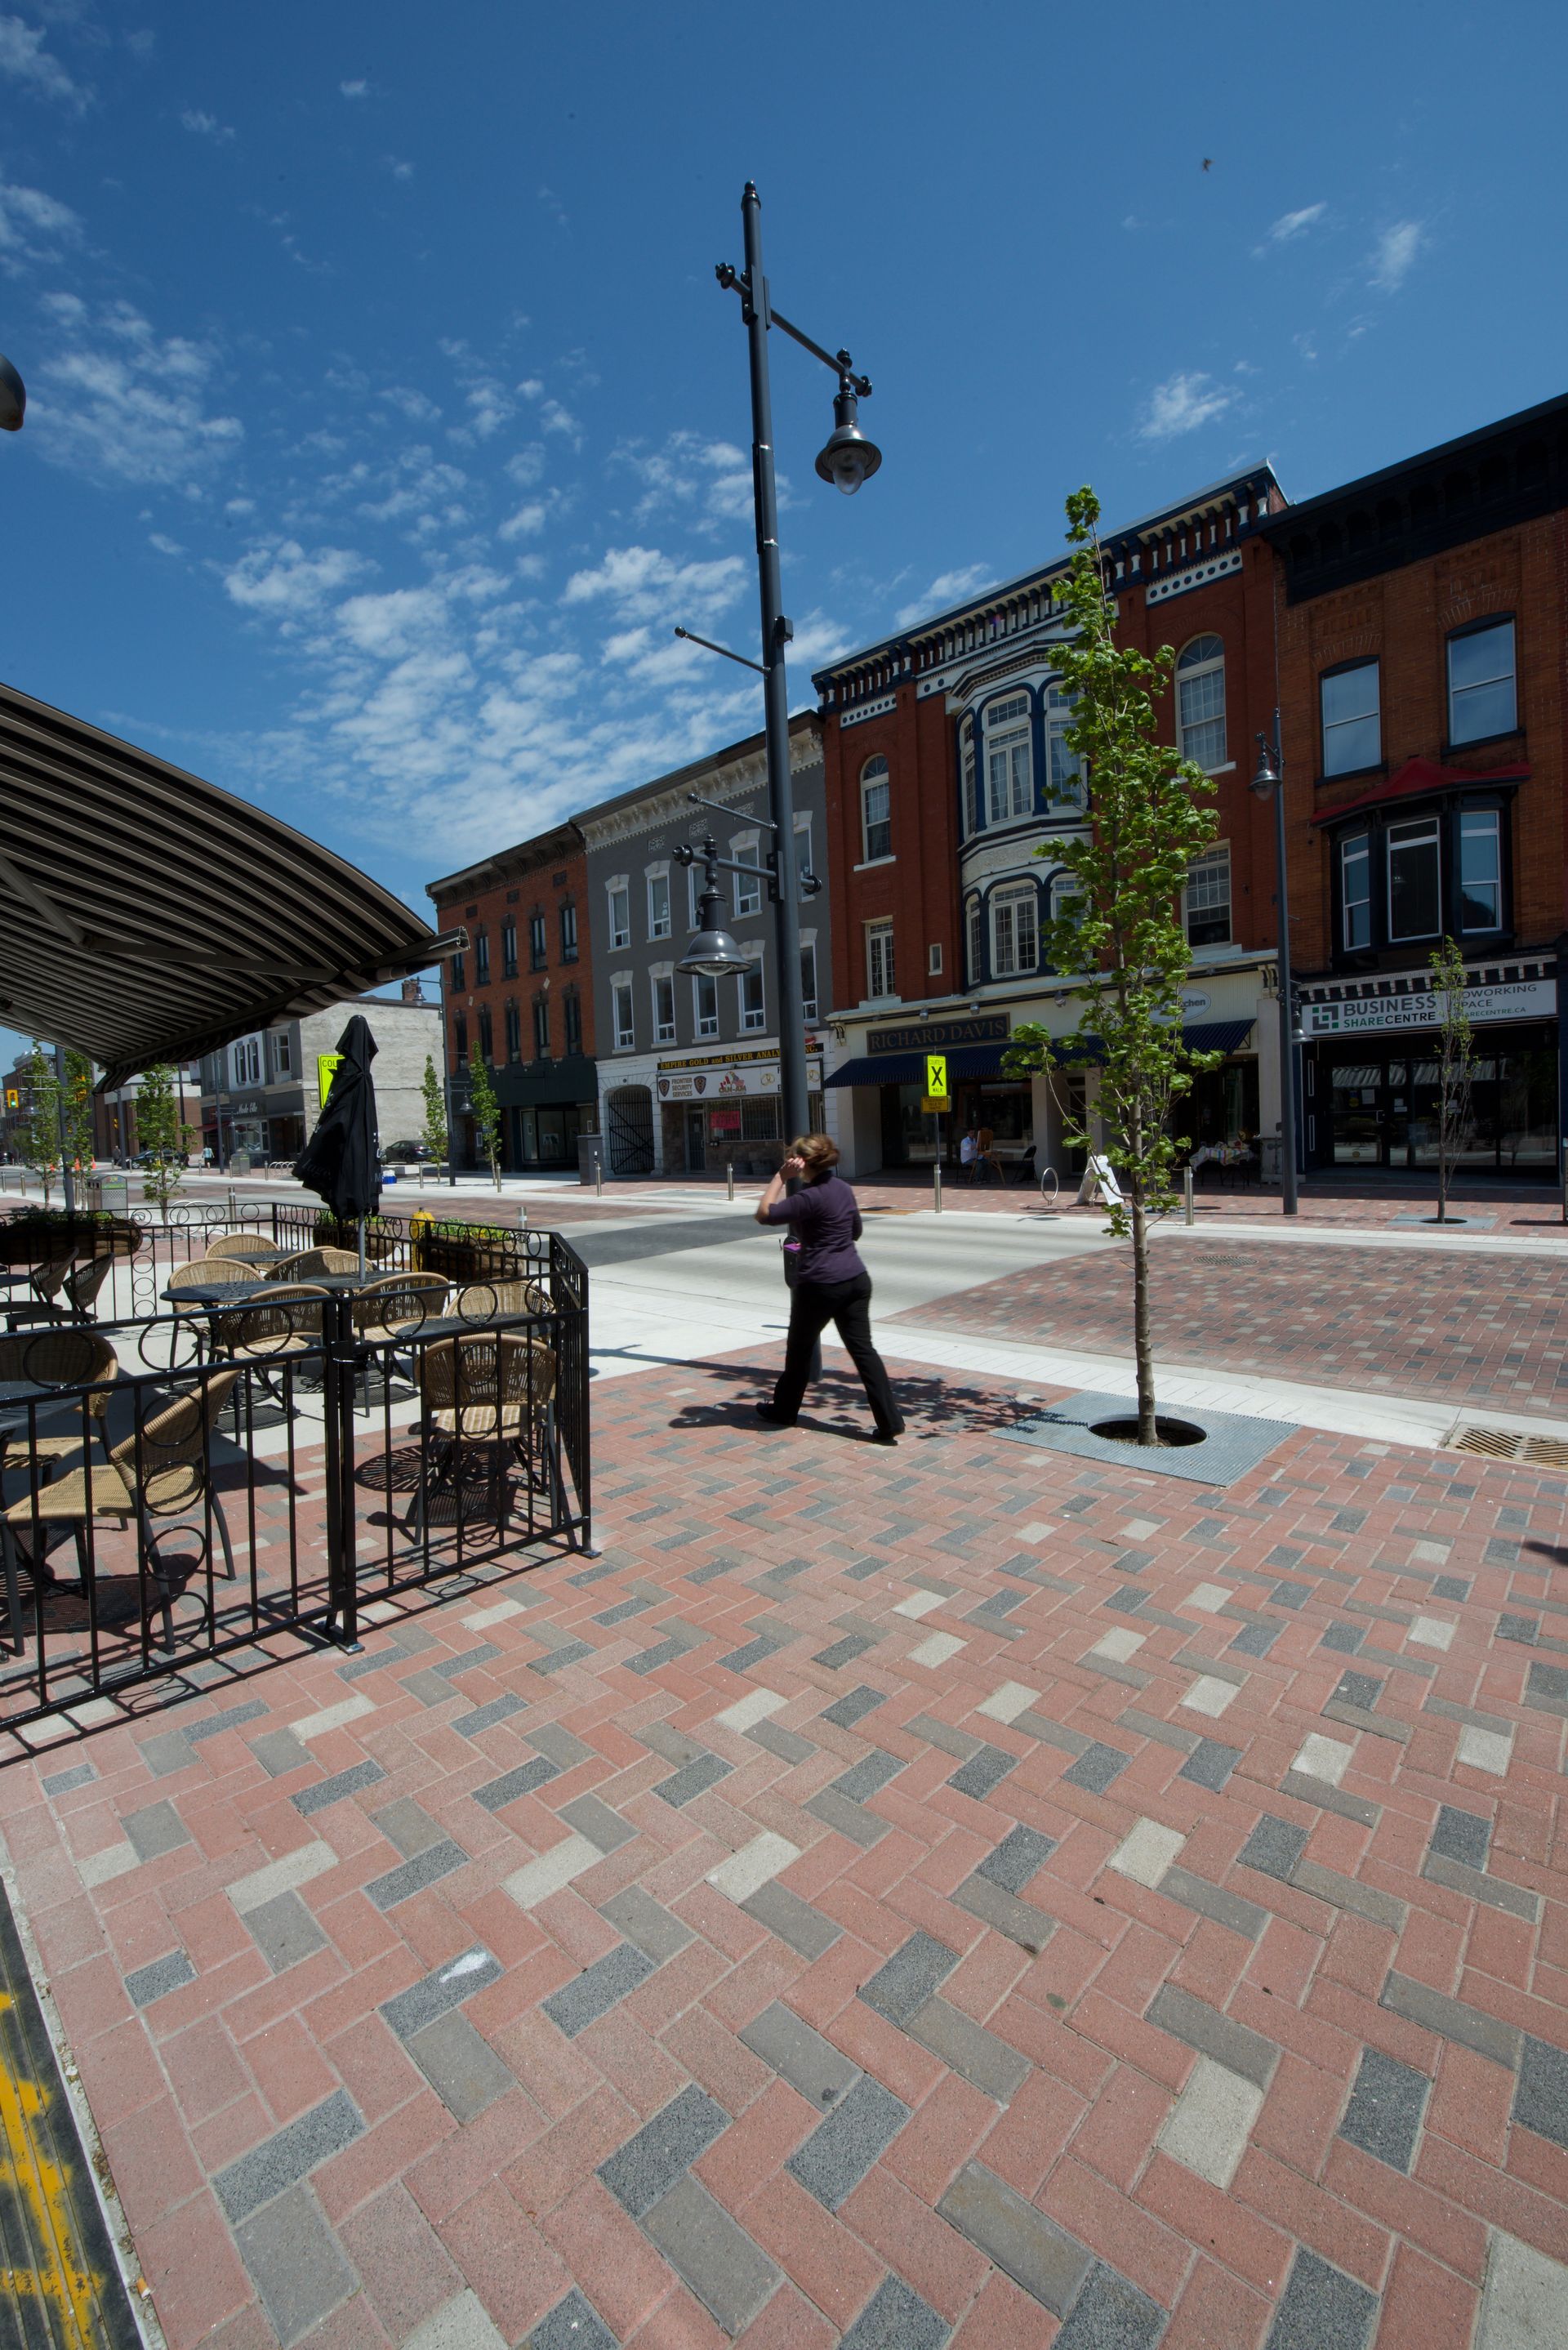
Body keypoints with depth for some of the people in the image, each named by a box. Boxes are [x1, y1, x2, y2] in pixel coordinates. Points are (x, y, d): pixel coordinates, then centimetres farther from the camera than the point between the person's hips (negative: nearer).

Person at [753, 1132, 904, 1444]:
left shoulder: (810, 1197, -16)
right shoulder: (842, 1187, 9)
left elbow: (764, 1214, -18)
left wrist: (781, 1176, -14)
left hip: (820, 1285, -7)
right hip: (855, 1279, 7)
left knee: (800, 1348, 13)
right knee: (862, 1348, 6)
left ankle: (783, 1411, 32)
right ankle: (890, 1423, 2)